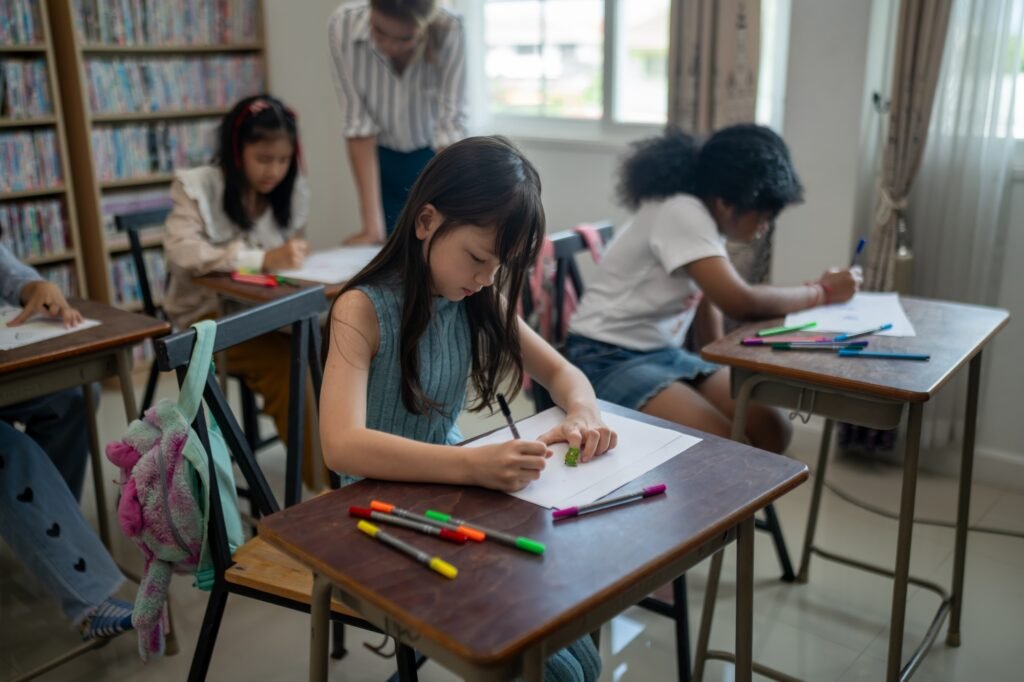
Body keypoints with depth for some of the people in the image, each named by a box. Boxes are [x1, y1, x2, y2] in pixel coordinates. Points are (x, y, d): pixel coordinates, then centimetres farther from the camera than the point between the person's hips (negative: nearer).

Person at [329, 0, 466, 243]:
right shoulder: (344, 24, -25)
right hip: (382, 157, 1)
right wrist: (372, 224, -28)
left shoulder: (448, 31, -28)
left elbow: (451, 124, -29)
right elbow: (358, 124, -24)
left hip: (434, 156, -1)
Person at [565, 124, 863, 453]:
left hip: (665, 353, 9)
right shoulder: (682, 213, -21)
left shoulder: (703, 217, 5)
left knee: (771, 431, -1)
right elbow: (741, 303, -27)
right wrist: (822, 291, -14)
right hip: (608, 359, -9)